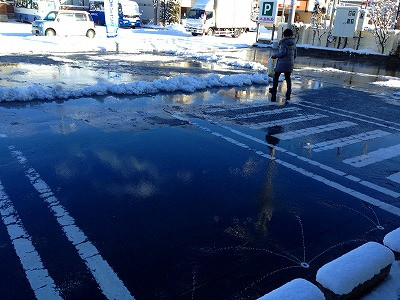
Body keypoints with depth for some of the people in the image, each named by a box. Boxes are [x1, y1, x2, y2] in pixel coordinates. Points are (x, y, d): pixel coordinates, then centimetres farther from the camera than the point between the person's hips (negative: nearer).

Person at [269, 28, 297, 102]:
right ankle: (288, 92, 7)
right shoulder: (293, 43, 9)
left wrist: (275, 55, -6)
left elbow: (282, 53, -20)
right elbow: (295, 54, 14)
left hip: (282, 63, -6)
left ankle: (274, 90, 14)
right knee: (288, 78, 11)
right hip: (290, 63, 6)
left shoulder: (284, 42, -12)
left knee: (276, 76, 9)